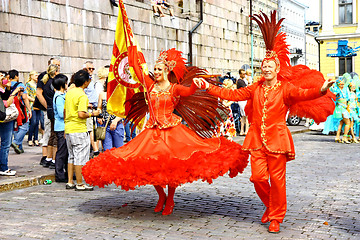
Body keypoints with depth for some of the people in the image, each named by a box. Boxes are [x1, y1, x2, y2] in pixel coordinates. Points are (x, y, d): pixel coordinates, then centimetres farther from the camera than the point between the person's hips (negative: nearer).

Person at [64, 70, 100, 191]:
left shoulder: (69, 92, 11)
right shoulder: (82, 95, -15)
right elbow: (81, 114, -24)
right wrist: (92, 114, -8)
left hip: (68, 129, 9)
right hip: (79, 130, -9)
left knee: (71, 156, 16)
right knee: (80, 158, -2)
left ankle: (70, 182, 19)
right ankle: (80, 184, 3)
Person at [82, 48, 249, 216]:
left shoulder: (174, 88, 0)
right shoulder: (150, 85, 10)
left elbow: (188, 92, -20)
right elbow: (136, 67, 10)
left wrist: (195, 84, -42)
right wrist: (132, 47, 12)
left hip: (171, 131, -3)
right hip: (152, 131, 4)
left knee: (171, 165, -5)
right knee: (150, 165, -1)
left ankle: (170, 200, 14)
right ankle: (161, 196, 23)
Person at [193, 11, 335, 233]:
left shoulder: (285, 88, -2)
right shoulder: (255, 89, 11)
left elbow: (302, 94, -20)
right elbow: (232, 94, 14)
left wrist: (320, 90, -41)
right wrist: (208, 87, 10)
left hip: (276, 137, -3)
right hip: (257, 138, 4)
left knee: (277, 178, -2)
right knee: (258, 177, -1)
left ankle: (276, 217, 14)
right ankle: (270, 207, 27)